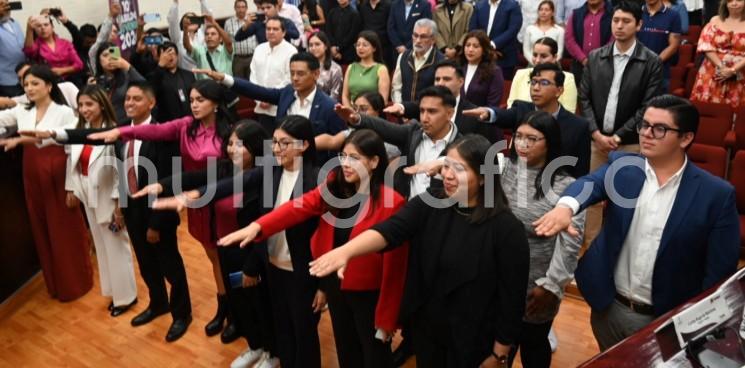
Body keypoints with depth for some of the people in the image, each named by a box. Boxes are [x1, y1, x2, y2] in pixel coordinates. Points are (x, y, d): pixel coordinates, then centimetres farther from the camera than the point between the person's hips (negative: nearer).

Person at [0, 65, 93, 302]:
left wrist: (72, 186, -16)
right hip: (33, 178, 5)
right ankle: (55, 283, 29)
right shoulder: (21, 112, 8)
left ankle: (75, 283, 21)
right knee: (42, 230, 13)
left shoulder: (64, 112, -6)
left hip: (58, 177, -5)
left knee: (66, 230, 5)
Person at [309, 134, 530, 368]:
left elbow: (512, 295, -13)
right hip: (425, 327, 4)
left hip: (473, 340, -4)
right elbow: (390, 230, -23)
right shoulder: (428, 204, -7)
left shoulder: (506, 228, -18)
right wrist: (346, 250, -41)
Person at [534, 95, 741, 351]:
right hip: (608, 306, 3)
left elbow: (720, 271, -9)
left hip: (666, 319, -2)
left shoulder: (717, 194, -12)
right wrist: (565, 206, -48)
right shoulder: (621, 166, -5)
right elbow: (589, 183, -26)